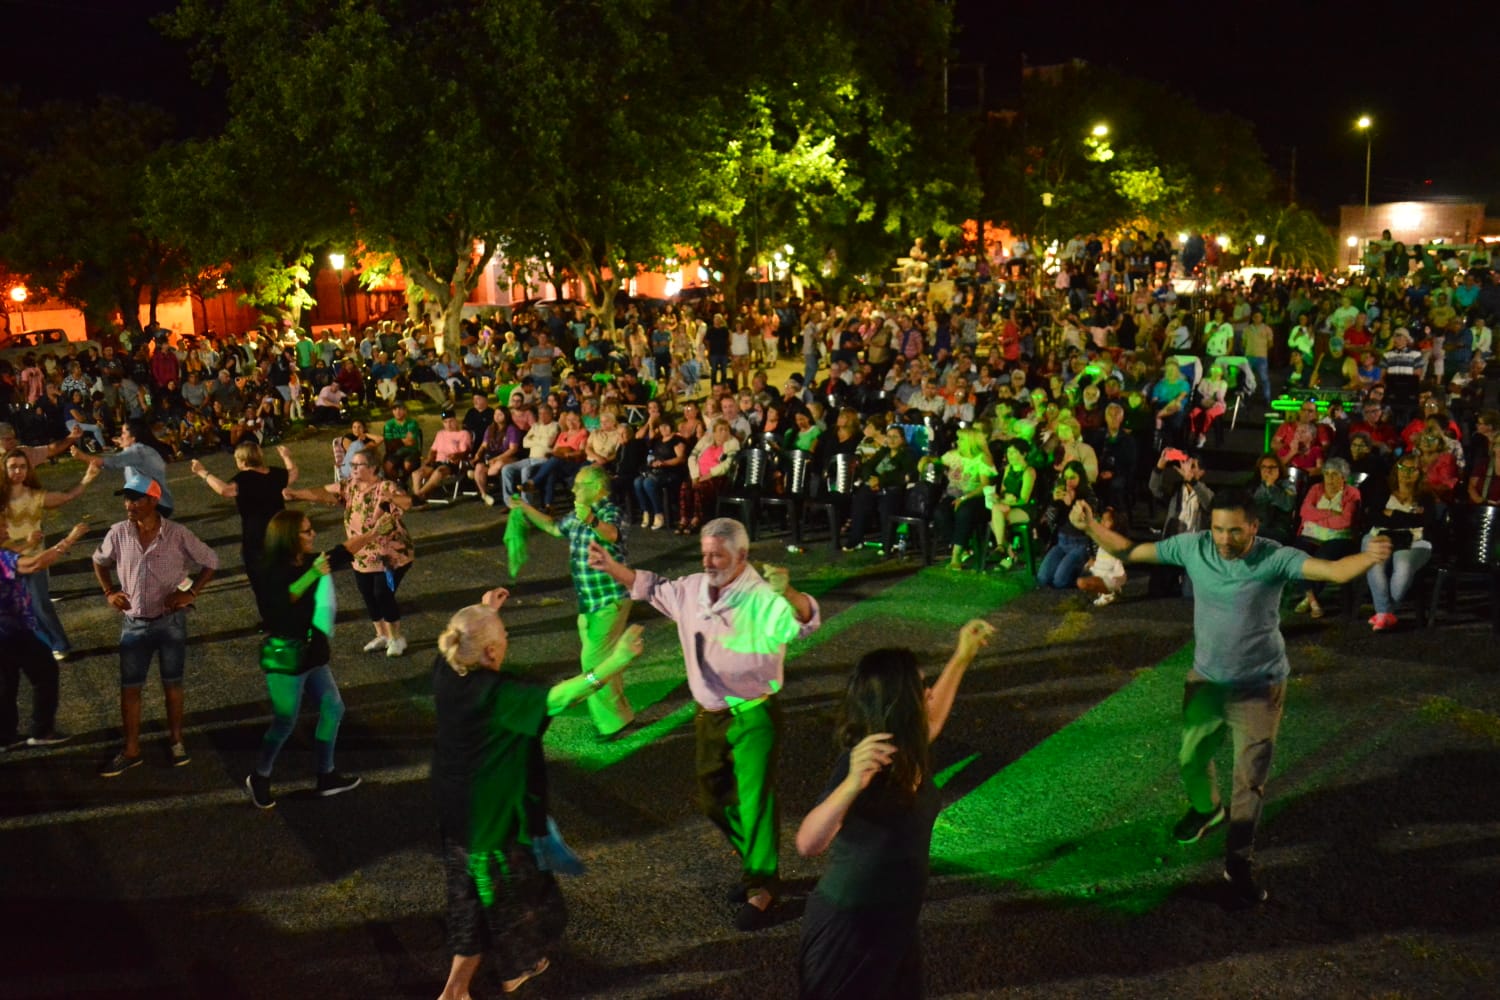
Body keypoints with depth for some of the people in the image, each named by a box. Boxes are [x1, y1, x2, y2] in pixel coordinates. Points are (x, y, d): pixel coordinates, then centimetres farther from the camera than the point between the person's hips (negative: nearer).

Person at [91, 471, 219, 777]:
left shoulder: (177, 535, -15)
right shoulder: (118, 533, -7)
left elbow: (210, 562, -3)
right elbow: (99, 561, 13)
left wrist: (191, 593, -13)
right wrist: (109, 592, 0)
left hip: (170, 621, -2)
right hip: (134, 623, 2)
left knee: (172, 683, 11)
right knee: (129, 687, 7)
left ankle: (176, 740, 27)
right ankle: (131, 750, 19)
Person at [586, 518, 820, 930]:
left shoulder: (763, 598, -25)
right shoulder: (692, 589, -2)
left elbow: (806, 620, -42)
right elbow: (653, 588, 17)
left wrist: (787, 592, -63)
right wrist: (611, 566, 9)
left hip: (753, 719, -7)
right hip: (710, 715, 8)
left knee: (754, 804, 3)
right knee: (713, 800, 20)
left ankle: (760, 889, 23)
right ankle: (755, 861, 43)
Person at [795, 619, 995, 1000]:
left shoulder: (909, 753, -6)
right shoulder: (863, 764, -29)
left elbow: (930, 721, 20)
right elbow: (808, 844, -42)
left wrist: (961, 659, 20)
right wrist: (852, 784, -58)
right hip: (847, 930, -8)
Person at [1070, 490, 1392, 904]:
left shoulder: (1275, 558, -25)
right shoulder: (1192, 546, -15)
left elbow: (1334, 570, -37)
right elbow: (1130, 551, -10)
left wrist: (1369, 556, -59)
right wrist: (1091, 526, -25)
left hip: (1258, 689, -4)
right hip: (1205, 680, 4)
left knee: (1250, 779, 1)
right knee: (1191, 758, 24)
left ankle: (1239, 863, 19)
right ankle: (1205, 809, 57)